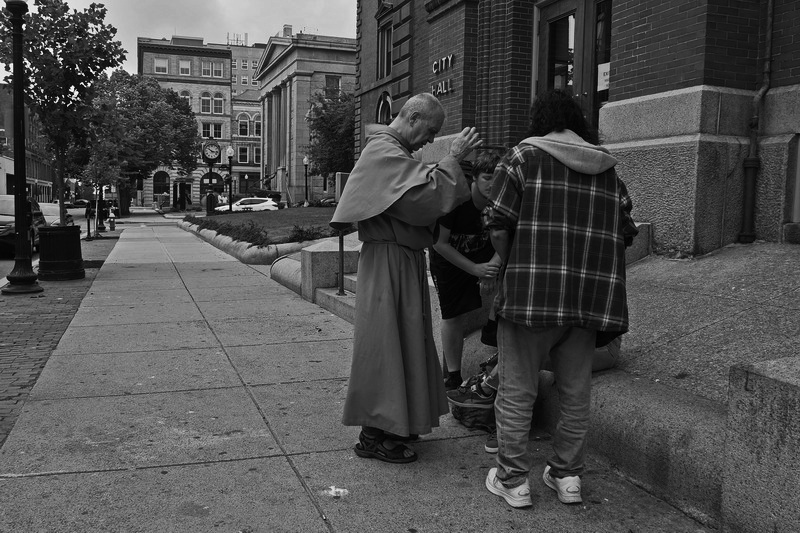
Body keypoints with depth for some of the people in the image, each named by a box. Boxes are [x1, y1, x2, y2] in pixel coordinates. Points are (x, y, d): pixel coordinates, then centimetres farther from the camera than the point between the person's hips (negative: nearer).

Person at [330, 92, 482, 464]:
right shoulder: (384, 152, -15)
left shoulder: (392, 151, 18)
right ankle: (373, 437, 7)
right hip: (388, 262, -11)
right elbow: (427, 195, -26)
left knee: (401, 342, 16)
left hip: (403, 262, 11)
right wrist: (452, 158, -16)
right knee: (384, 343, -4)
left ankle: (395, 423, 28)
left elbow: (417, 202, 15)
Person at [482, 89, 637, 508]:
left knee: (517, 390, 6)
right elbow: (624, 230, 11)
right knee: (575, 392, 15)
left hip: (530, 293, -4)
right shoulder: (609, 170, 13)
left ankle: (513, 480, 14)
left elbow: (499, 224, -6)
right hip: (592, 297, 5)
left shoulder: (525, 155, 0)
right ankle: (568, 475, 26)